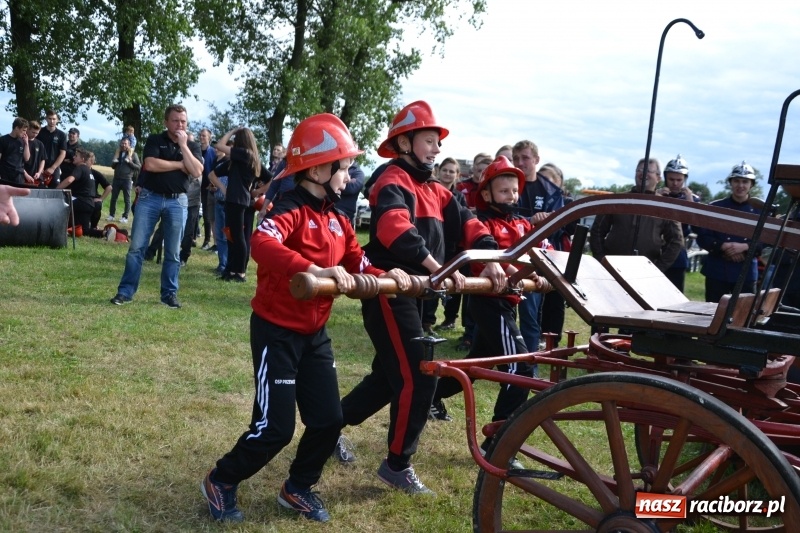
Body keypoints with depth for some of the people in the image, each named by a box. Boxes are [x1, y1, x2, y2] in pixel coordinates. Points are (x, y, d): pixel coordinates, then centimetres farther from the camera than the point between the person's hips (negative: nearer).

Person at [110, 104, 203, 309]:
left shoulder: (192, 146, 7)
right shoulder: (155, 140, 1)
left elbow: (197, 172, -9)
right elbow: (150, 165, -15)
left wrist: (183, 145, -11)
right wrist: (179, 165, -8)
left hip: (177, 201, 2)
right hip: (150, 198, -1)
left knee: (173, 252, 5)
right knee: (137, 247, -1)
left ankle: (169, 294, 14)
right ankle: (125, 291, 6)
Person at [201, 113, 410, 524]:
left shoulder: (337, 219, 7)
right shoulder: (290, 210, -19)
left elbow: (357, 263, 6)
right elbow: (262, 245, -39)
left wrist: (385, 275, -14)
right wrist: (316, 270, -51)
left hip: (315, 333, 8)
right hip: (277, 331, -8)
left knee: (329, 419, 7)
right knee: (275, 427, -4)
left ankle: (298, 488, 29)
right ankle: (221, 482, 20)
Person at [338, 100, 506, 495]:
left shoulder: (433, 190, 17)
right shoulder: (394, 182, -12)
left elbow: (466, 224, 7)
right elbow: (394, 228, -32)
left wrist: (489, 260, -10)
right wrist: (436, 266, -41)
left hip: (413, 292, 10)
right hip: (388, 291, -9)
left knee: (391, 375, 18)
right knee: (419, 377, -9)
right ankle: (397, 464, 6)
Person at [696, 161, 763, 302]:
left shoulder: (759, 211, 5)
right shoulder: (715, 207, 3)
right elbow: (702, 238, 0)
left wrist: (745, 246, -18)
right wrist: (723, 246, -16)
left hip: (746, 273, 1)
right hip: (717, 271, 0)